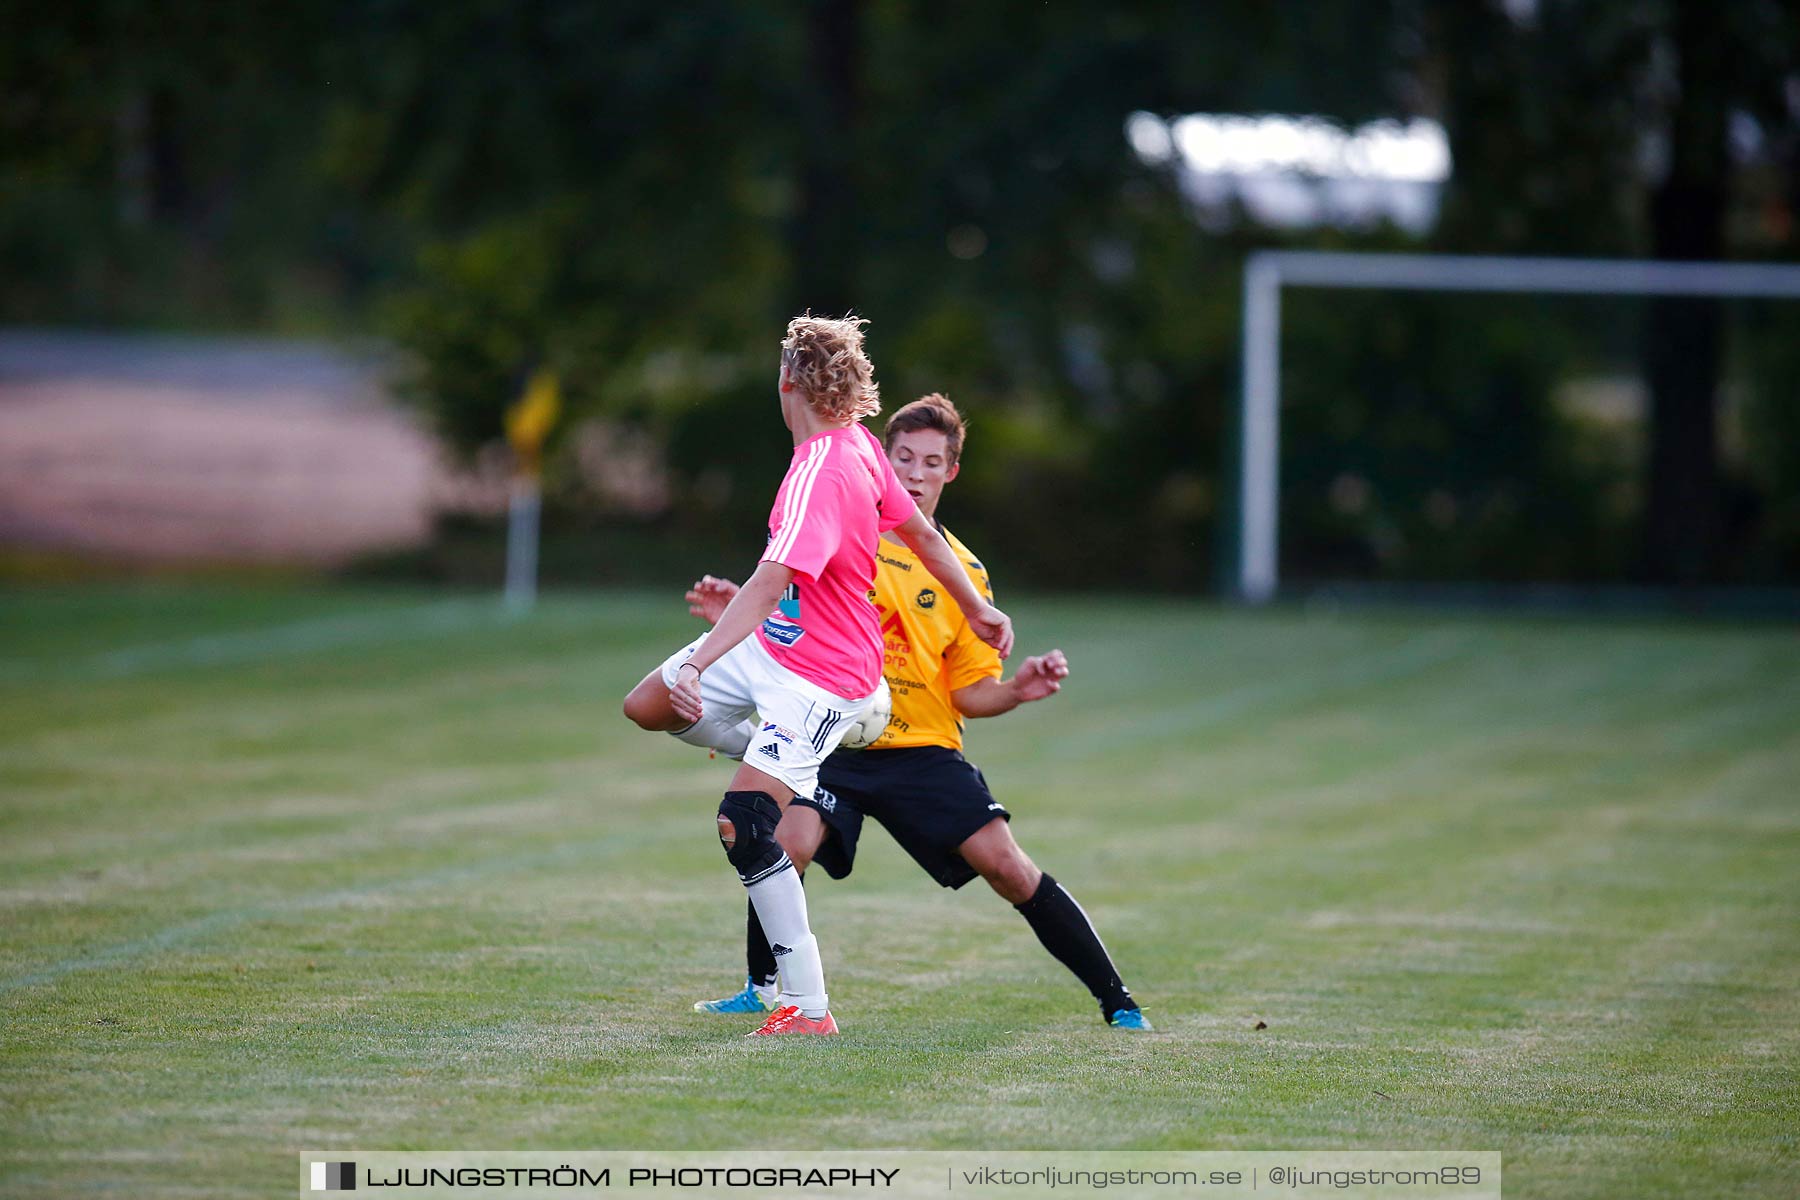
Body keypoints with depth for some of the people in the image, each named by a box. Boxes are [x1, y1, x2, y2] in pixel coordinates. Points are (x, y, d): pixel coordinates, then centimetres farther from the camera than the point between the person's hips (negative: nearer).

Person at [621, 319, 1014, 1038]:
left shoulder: (820, 476, -29)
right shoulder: (859, 443, -3)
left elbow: (770, 582, -39)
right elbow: (920, 533, 9)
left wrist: (701, 662, -46)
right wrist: (978, 610, 21)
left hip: (819, 676, -9)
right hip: (769, 647, 9)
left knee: (742, 826, -19)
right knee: (647, 708, 14)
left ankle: (808, 1008, -16)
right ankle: (779, 758, 36)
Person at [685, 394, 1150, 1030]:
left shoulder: (962, 573, 5)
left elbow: (970, 692, 6)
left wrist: (1016, 689, -14)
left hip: (925, 751, 0)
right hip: (833, 744, 0)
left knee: (1006, 864, -14)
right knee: (787, 845, -26)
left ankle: (1117, 1002, -4)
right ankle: (762, 989, 0)